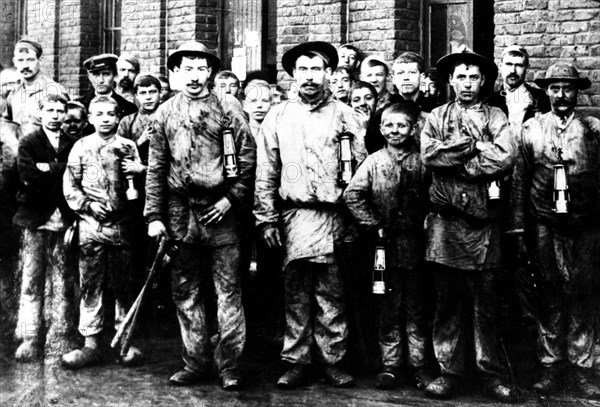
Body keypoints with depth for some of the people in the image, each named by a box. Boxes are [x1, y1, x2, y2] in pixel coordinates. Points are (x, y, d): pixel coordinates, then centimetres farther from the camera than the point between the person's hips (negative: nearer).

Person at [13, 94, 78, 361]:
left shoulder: (73, 145, 13)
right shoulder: (28, 144, 6)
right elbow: (28, 177, -10)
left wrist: (48, 168, -8)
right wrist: (61, 172, -7)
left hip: (65, 221, 2)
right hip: (36, 221, -2)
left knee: (63, 283, 3)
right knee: (32, 281, 0)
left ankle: (60, 340, 9)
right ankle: (30, 340, 5)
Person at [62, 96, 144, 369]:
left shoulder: (128, 147, 8)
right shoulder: (81, 147, 7)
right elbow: (69, 185, 6)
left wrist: (138, 171, -11)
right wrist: (87, 204, -8)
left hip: (122, 224, 0)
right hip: (90, 224, 0)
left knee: (123, 284, 5)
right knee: (90, 285, 1)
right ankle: (91, 343, 7)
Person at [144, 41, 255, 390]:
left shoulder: (228, 106, 2)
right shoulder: (166, 112, 10)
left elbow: (248, 155, -1)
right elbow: (156, 167, 10)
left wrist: (232, 198, -10)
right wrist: (154, 215, 4)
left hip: (220, 210, -3)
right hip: (179, 212, 4)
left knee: (228, 290, -1)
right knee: (185, 291, 8)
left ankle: (230, 365, 7)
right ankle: (196, 362, 19)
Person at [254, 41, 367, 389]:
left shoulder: (343, 115, 6)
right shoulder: (278, 116, 11)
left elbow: (363, 165, 4)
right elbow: (266, 172, 10)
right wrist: (267, 218, 4)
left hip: (333, 215, -1)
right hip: (294, 214, 1)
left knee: (332, 293, 2)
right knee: (296, 293, 4)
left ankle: (333, 360, 11)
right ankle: (297, 360, 11)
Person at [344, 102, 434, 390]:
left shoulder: (422, 161, 1)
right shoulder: (374, 161, 2)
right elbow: (352, 195, -4)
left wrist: (426, 223, -8)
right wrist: (373, 225, -7)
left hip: (415, 244, 0)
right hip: (386, 244, 1)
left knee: (416, 307, 7)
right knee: (388, 308, 8)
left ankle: (420, 364, 15)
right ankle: (390, 364, 16)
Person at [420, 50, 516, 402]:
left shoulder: (496, 118, 8)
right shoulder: (437, 116, 11)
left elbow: (506, 159, -8)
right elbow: (429, 154, -7)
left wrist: (455, 154, -8)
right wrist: (475, 146, -9)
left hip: (484, 218, 0)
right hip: (445, 218, 1)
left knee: (485, 303, 5)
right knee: (447, 301, 6)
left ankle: (492, 373, 14)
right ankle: (449, 371, 15)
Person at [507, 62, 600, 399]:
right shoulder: (532, 129, 5)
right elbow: (520, 180, 5)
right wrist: (518, 228, 1)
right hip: (545, 226, 0)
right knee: (549, 297, 6)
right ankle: (551, 365, 16)